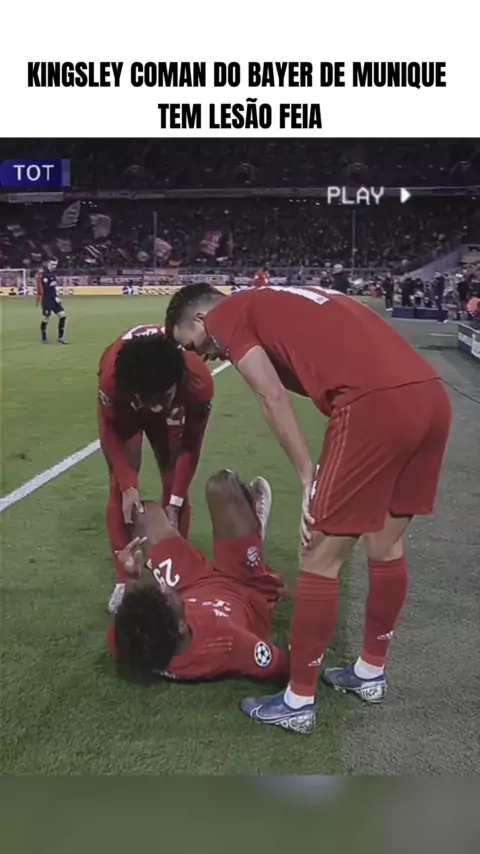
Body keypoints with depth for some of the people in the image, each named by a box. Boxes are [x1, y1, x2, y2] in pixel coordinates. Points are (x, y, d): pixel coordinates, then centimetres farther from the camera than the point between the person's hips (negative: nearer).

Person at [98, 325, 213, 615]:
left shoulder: (199, 384, -42)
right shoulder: (112, 377, -44)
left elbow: (191, 445, -25)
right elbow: (110, 430, -23)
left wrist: (176, 500, -23)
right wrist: (128, 485, -29)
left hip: (176, 408, 1)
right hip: (124, 406, 0)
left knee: (174, 485, -5)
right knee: (120, 487, -9)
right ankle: (125, 580, 1)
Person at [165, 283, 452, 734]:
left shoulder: (226, 316, 9)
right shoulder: (280, 302, 30)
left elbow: (273, 397, -3)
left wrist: (309, 479, 1)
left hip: (376, 402, -9)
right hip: (431, 393, 9)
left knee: (320, 558, 5)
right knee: (386, 545, 22)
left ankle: (298, 702, 19)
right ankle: (371, 672, 39)